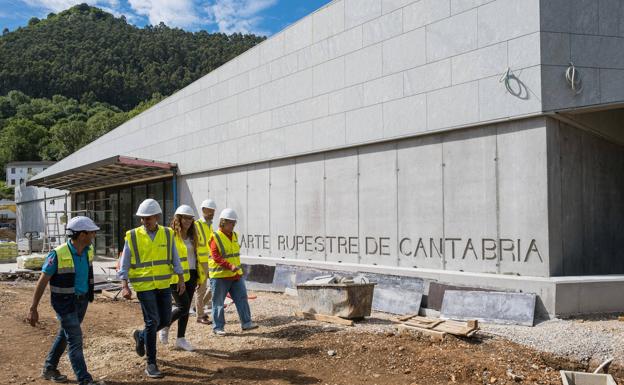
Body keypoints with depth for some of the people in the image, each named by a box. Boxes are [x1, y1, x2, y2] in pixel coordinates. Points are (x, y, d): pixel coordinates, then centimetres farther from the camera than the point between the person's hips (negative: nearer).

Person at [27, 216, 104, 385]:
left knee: (65, 335, 19)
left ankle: (49, 369, 37)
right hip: (65, 302, -7)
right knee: (75, 339, -8)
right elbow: (42, 281, -15)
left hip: (82, 300, 7)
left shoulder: (88, 250, -4)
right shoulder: (58, 255, -23)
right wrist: (33, 309, -13)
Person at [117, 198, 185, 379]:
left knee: (165, 320, 9)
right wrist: (125, 286, -11)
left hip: (164, 285, 4)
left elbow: (175, 258, 9)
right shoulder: (133, 236, -5)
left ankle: (140, 336, 38)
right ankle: (151, 364, 4)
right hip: (144, 286, -4)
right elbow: (124, 264, -3)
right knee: (152, 321, -7)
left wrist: (181, 280, 6)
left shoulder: (167, 234, 3)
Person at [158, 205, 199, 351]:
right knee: (183, 306, -9)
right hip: (175, 276, -7)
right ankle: (165, 327, 17)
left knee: (186, 307, 9)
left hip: (190, 275, 7)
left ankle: (181, 339, 18)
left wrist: (198, 275, 18)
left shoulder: (192, 236, 11)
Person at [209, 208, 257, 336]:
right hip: (220, 276, -7)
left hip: (236, 275, 7)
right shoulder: (215, 237, -13)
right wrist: (230, 266, -28)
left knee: (242, 298, 5)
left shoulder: (234, 235, 11)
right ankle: (217, 327, 12)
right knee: (218, 302, 3)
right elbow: (216, 257, -20)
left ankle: (246, 323, 11)